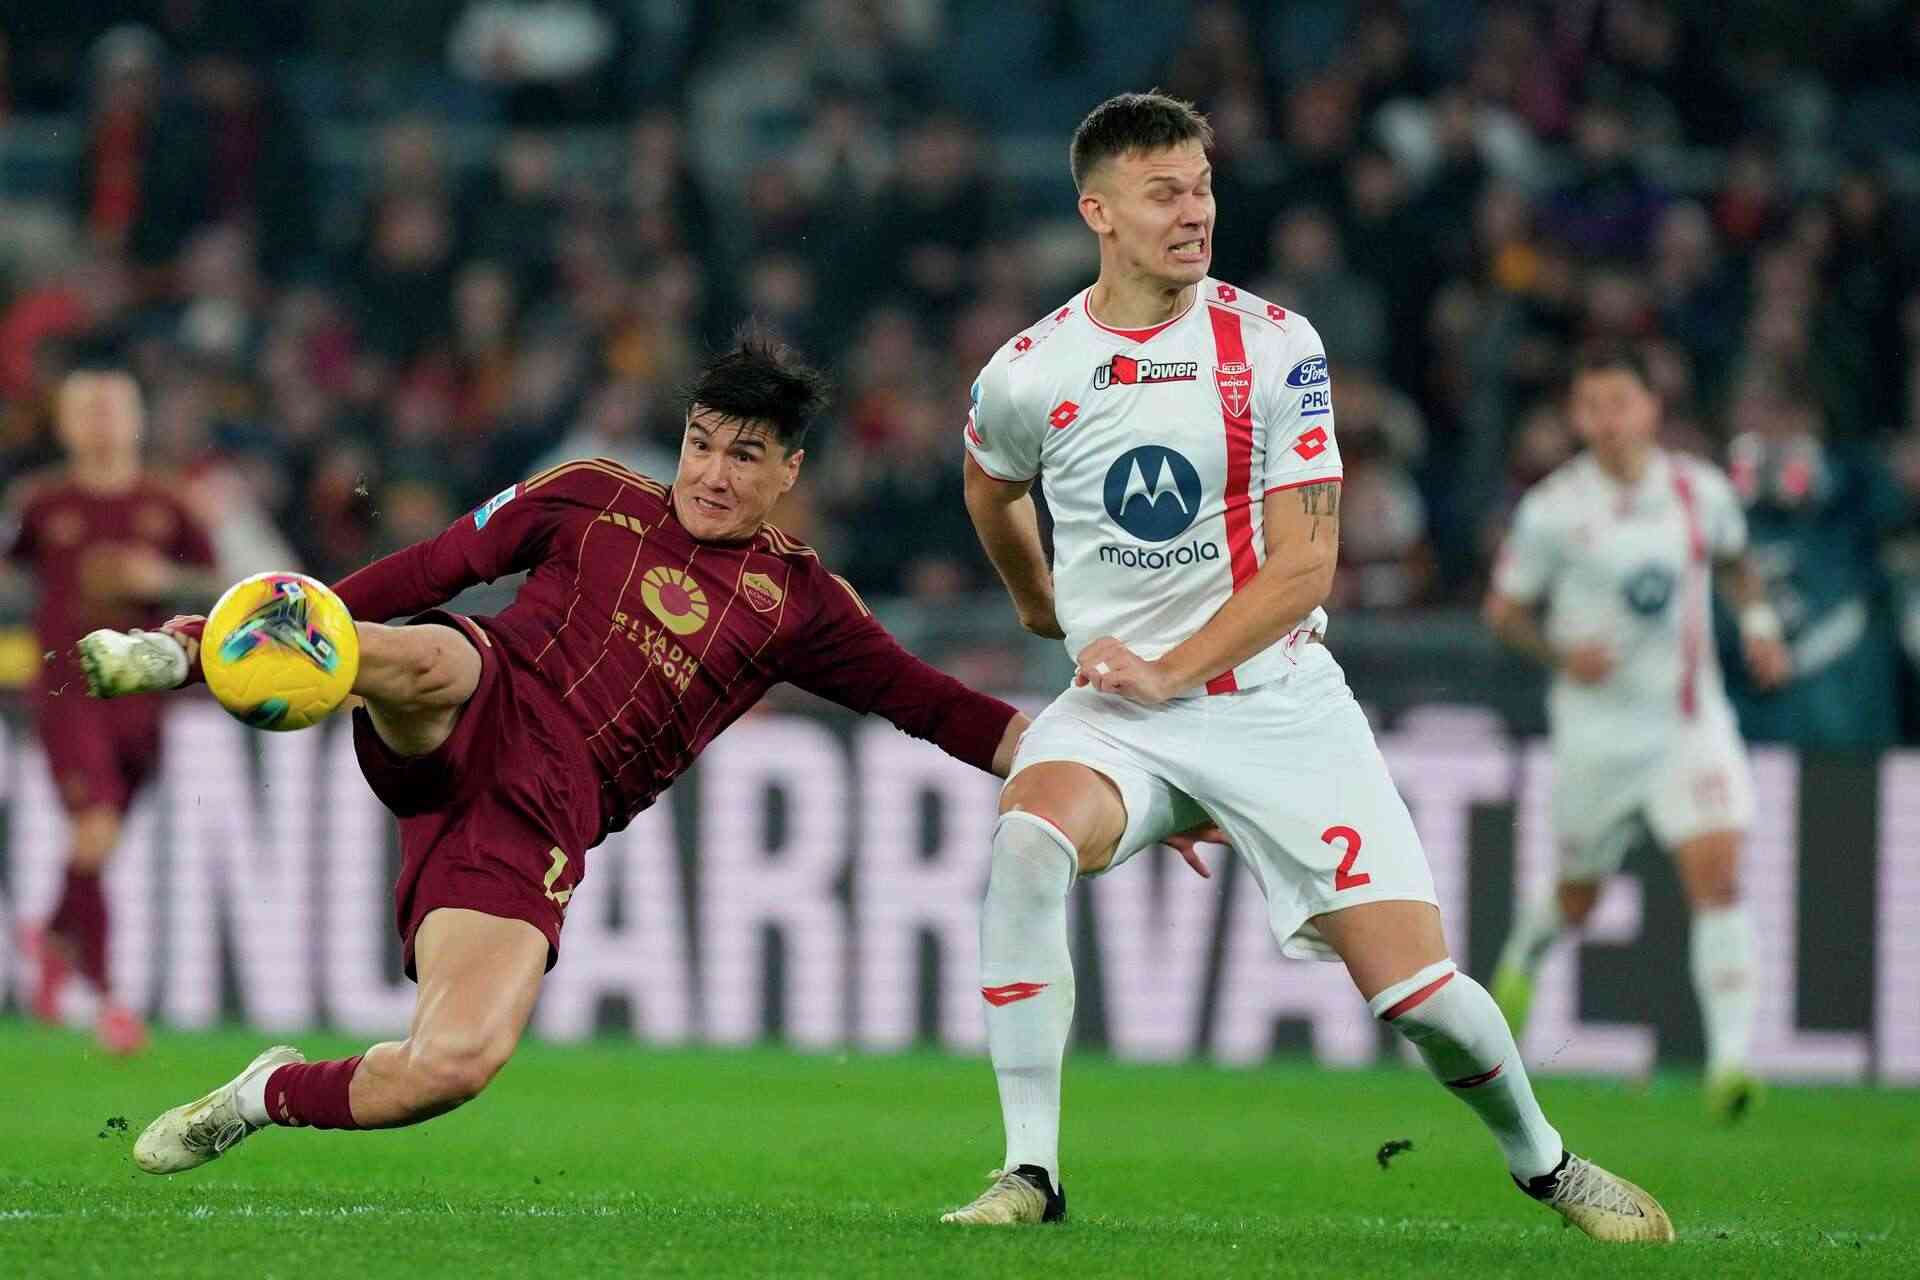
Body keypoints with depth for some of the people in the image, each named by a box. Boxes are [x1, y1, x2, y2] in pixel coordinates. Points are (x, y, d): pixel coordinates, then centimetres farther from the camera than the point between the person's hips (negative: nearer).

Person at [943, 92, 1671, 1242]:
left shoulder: (1275, 348, -7)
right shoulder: (1029, 374, -2)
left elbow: (1304, 565, -9)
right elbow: (991, 481, 24)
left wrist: (1167, 672, -18)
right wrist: (1038, 600, 33)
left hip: (1279, 702, -1)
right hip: (1116, 709, 1)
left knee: (1417, 986, -9)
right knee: (1030, 839, -33)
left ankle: (1540, 1159, 22)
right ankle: (1031, 1175, -25)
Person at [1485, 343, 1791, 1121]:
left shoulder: (1700, 491, 0)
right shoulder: (1552, 510, -9)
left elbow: (1735, 560, 21)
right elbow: (1503, 609, 1)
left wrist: (1758, 621, 4)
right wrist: (1560, 653, -17)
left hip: (1692, 721, 1)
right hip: (1598, 729, -1)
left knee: (1717, 877, -17)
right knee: (1579, 900, 14)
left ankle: (1730, 1058, -21)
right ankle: (1524, 950, 50)